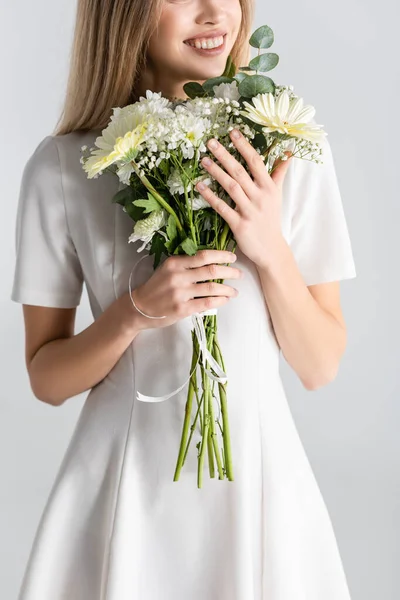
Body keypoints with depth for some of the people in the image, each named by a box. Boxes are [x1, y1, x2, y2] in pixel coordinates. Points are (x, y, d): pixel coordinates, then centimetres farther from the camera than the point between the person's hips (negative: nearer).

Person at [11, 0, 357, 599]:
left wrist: (271, 251, -18)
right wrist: (135, 311, -19)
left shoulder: (289, 151, -4)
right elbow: (46, 379, -3)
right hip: (125, 481, -1)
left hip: (259, 473, 2)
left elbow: (320, 366, -3)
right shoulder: (62, 165, -7)